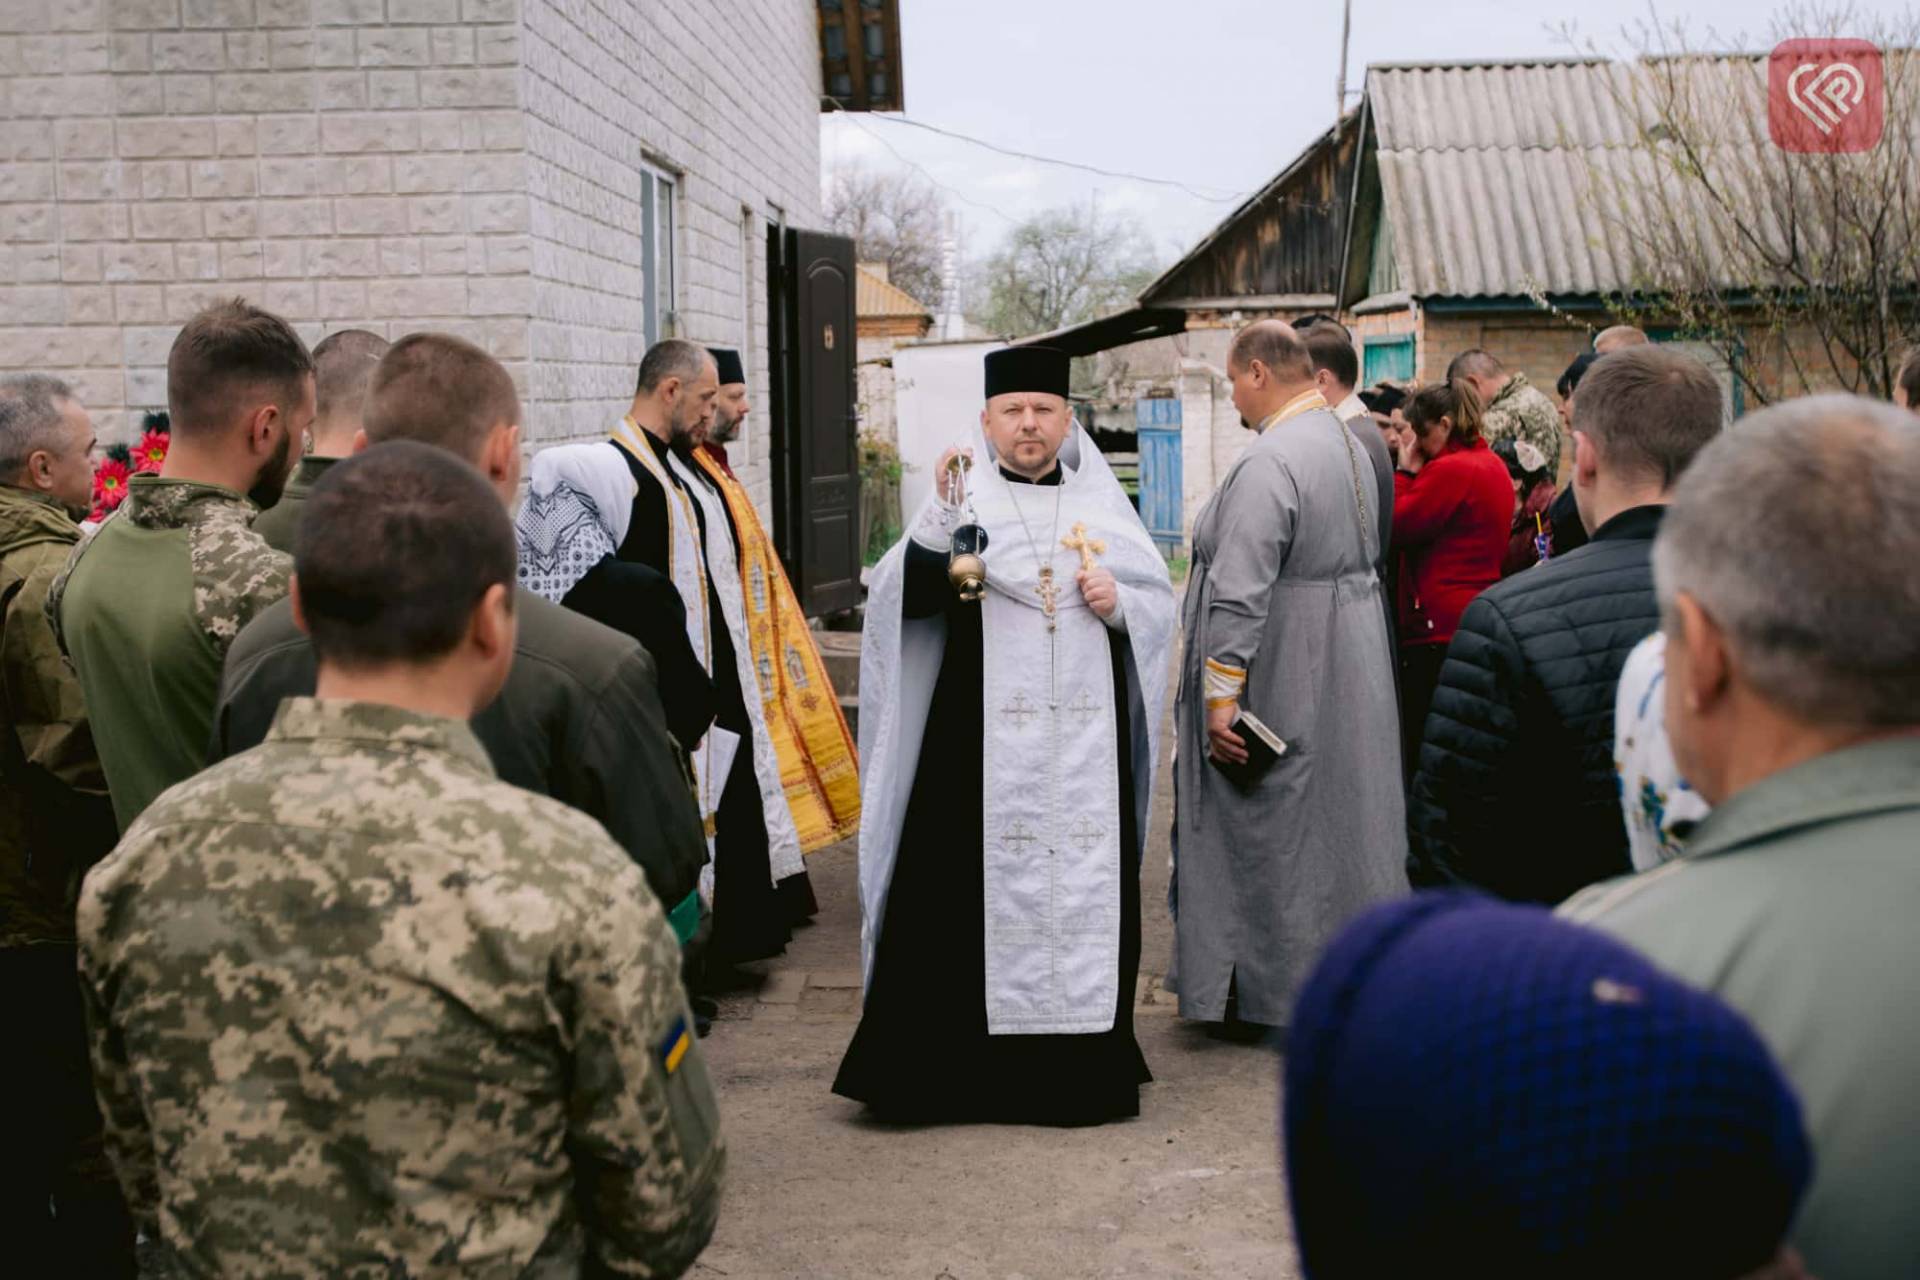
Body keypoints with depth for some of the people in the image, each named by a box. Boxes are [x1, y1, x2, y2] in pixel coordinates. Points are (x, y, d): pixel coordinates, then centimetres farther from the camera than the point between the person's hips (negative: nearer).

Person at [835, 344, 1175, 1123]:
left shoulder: (1099, 503, 11)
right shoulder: (964, 501, 1)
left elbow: (1160, 600, 14)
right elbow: (911, 595, -14)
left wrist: (1118, 602, -7)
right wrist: (943, 516, -27)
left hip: (1086, 744, 3)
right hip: (982, 744, -3)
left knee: (1084, 895, 7)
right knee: (967, 896, -3)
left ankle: (1080, 1067, 19)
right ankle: (943, 1065, 8)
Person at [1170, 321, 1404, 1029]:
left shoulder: (1270, 462, -21)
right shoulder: (1346, 443, 9)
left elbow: (1239, 591, -26)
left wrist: (1220, 693, -24)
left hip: (1282, 672, -9)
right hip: (1348, 669, 9)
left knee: (1269, 830, 3)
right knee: (1337, 814, 17)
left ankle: (1264, 984, 15)